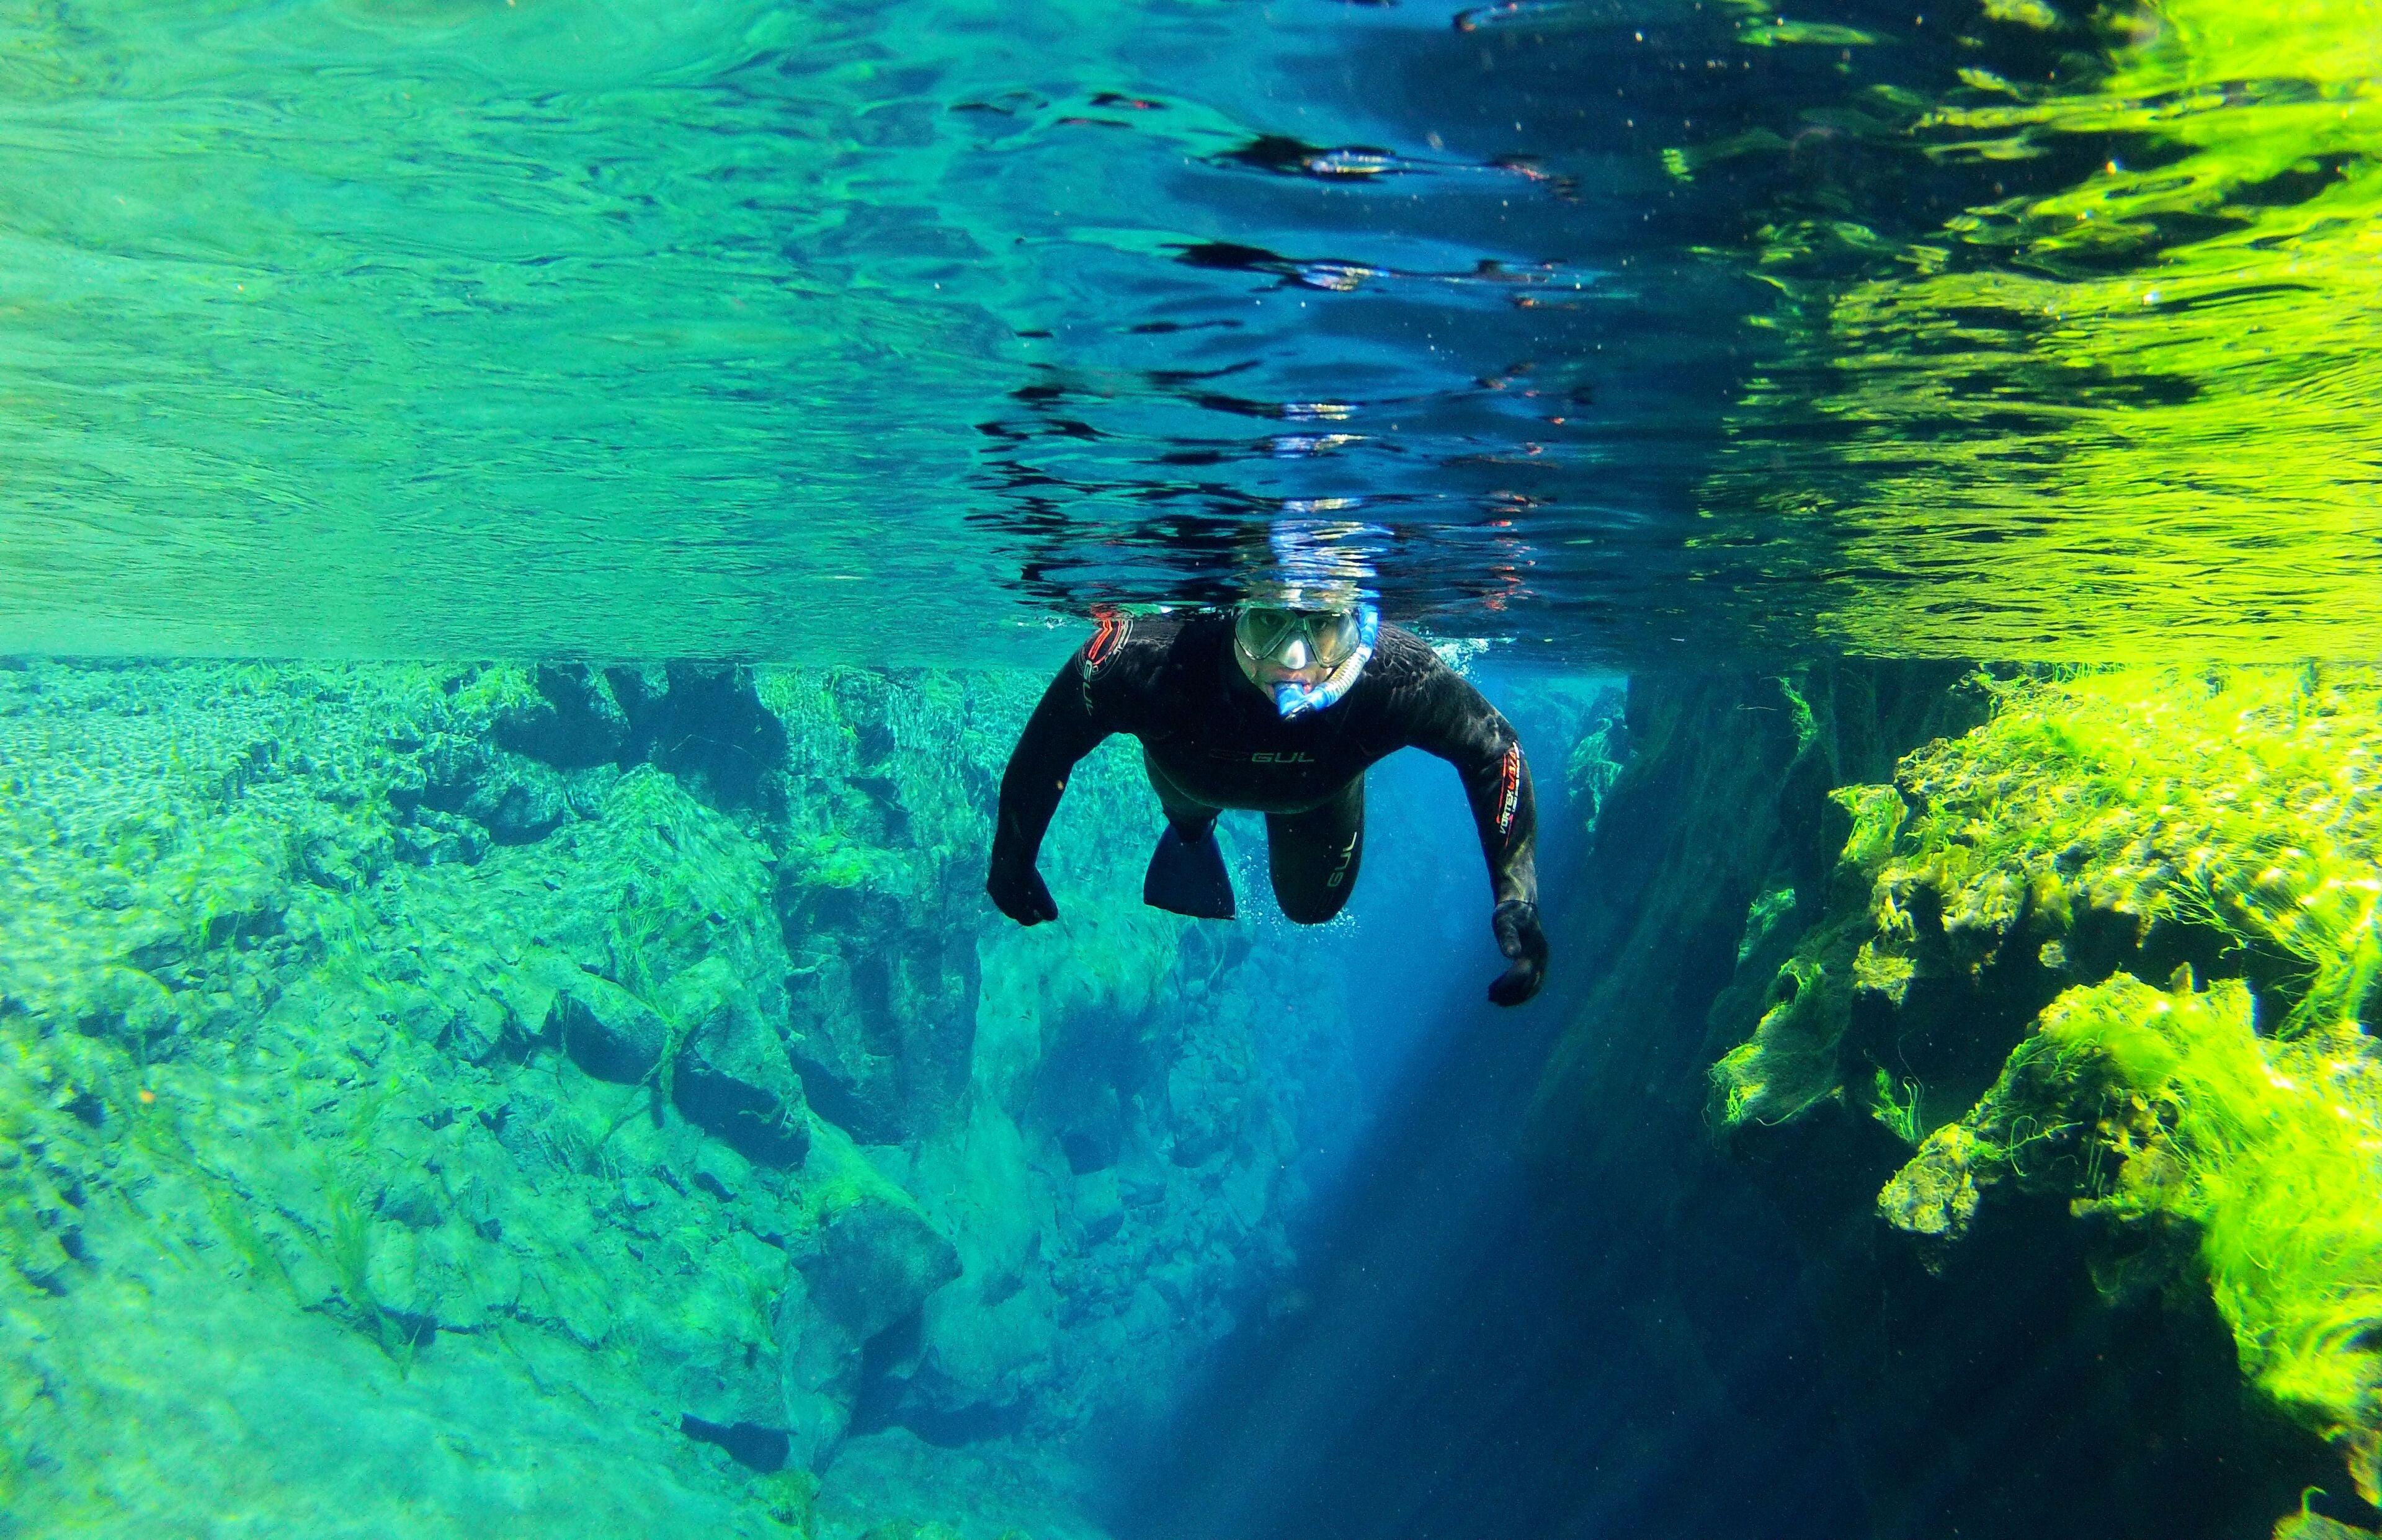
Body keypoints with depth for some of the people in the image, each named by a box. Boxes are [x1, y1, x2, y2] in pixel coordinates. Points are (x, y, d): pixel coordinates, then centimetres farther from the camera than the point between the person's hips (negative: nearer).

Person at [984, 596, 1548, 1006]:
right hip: (1191, 775, -1)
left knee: (1313, 904, 23)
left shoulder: (1399, 678, -47)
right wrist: (1012, 862, -20)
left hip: (1319, 788, 1)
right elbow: (1048, 740, -30)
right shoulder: (1148, 660, -49)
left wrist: (1517, 898, -32)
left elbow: (1495, 751, -28)